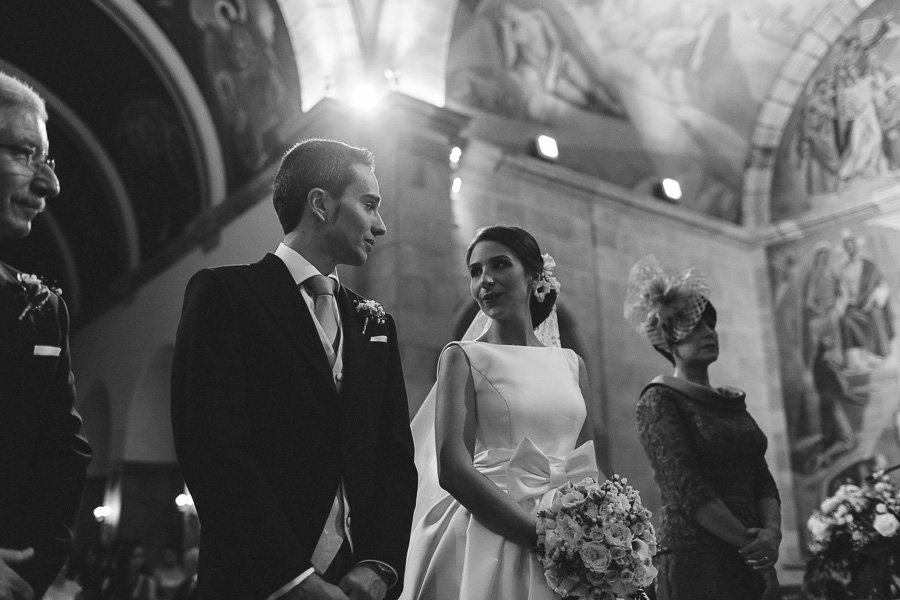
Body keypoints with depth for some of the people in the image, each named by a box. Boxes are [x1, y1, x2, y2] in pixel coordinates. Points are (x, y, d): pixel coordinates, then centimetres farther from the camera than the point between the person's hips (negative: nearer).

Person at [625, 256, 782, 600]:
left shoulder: (733, 402, 14)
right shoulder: (659, 400, -8)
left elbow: (763, 481, 8)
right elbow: (686, 489, -16)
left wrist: (772, 532, -9)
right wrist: (749, 541, -15)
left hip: (752, 561, 7)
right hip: (695, 559, -6)